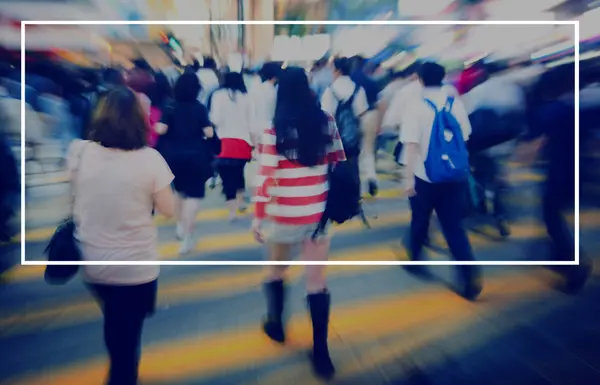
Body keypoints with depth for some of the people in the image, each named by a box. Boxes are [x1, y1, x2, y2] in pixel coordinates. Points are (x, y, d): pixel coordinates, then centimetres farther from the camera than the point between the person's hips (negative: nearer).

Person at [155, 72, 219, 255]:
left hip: (174, 156, 3)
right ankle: (187, 238, -4)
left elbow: (160, 130, -13)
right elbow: (209, 133, -12)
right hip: (196, 156, -3)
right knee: (194, 194, 0)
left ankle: (180, 226, 37)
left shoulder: (171, 108, -1)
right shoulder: (200, 108, -5)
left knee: (180, 191, 25)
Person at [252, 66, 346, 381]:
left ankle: (276, 325, 40)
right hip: (319, 213, 3)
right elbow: (340, 163, 6)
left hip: (284, 216, -2)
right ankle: (321, 352, 13)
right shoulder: (326, 122, -1)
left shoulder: (275, 130, -12)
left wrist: (258, 218, -5)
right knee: (317, 279, 10)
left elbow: (264, 178, -13)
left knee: (276, 269, 23)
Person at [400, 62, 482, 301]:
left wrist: (409, 177, -15)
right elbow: (464, 138, 12)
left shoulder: (416, 106, -9)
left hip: (424, 177, -3)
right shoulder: (456, 104, 5)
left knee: (420, 222, 17)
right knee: (454, 227, 7)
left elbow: (412, 145, -17)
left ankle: (415, 261, 36)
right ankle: (470, 277, -1)